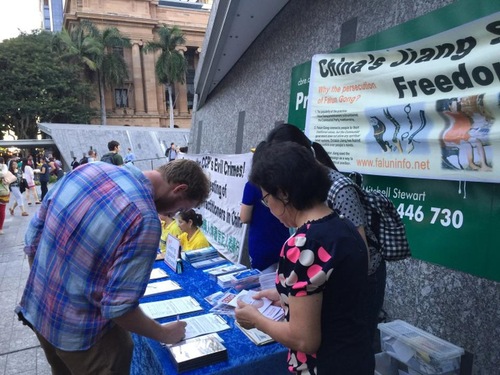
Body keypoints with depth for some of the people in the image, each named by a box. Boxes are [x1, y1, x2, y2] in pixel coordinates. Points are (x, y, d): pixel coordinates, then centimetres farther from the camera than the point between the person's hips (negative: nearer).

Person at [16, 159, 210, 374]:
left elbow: (33, 235, 2)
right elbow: (118, 308, -24)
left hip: (36, 310, 7)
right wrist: (163, 334, -7)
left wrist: (43, 283, 16)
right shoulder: (145, 221, -28)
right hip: (79, 333, -7)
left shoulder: (89, 168, -7)